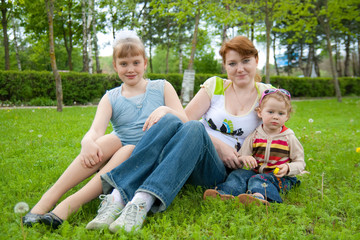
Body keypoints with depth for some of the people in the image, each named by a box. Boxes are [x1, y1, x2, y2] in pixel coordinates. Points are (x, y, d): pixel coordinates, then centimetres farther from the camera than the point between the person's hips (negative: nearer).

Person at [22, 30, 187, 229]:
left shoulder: (162, 88, 8)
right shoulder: (110, 98, 9)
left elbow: (184, 122, 0)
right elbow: (96, 130, -9)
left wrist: (165, 110, -22)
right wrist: (87, 141, -33)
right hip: (117, 155, 1)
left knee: (128, 151, -34)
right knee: (110, 140, -32)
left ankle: (69, 205, -41)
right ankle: (48, 199, -35)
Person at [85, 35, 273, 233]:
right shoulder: (215, 85, 11)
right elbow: (185, 118, 0)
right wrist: (218, 144, -12)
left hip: (220, 169, -2)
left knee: (195, 128, -34)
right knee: (170, 120, -31)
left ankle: (142, 202, -50)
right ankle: (118, 196, -43)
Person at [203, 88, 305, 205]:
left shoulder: (289, 138, 2)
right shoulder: (254, 136, 6)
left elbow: (300, 163, 5)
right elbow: (240, 155, 3)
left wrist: (288, 168, -17)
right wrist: (243, 159, -23)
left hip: (280, 177, -4)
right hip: (256, 172, 4)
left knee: (259, 179, -33)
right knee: (238, 173, -22)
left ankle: (258, 196, -65)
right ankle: (224, 193, -49)